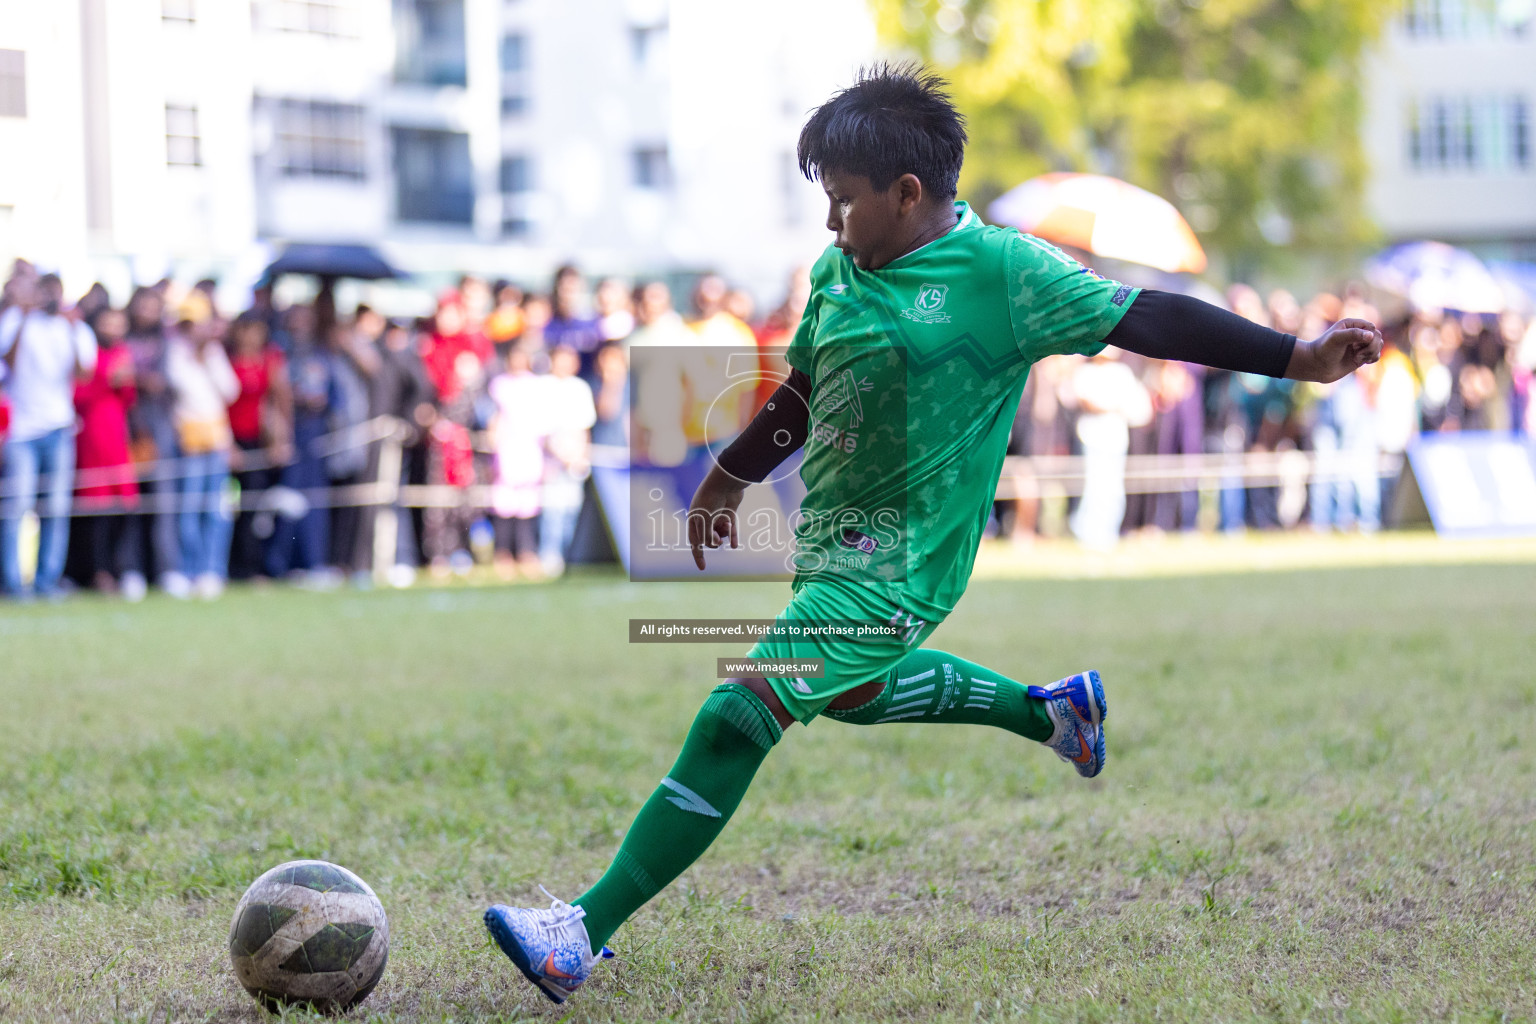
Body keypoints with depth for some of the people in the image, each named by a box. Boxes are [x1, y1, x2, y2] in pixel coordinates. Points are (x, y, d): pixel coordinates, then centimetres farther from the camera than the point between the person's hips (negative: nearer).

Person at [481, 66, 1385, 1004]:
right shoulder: (837, 270, 5)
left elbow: (1142, 320, -14)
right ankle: (1053, 711, 49)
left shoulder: (1000, 270, -15)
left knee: (739, 719, -17)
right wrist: (732, 475, 31)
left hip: (896, 565, -9)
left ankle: (587, 931, -15)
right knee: (855, 691, 32)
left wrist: (1298, 357, -19)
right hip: (833, 539, 9)